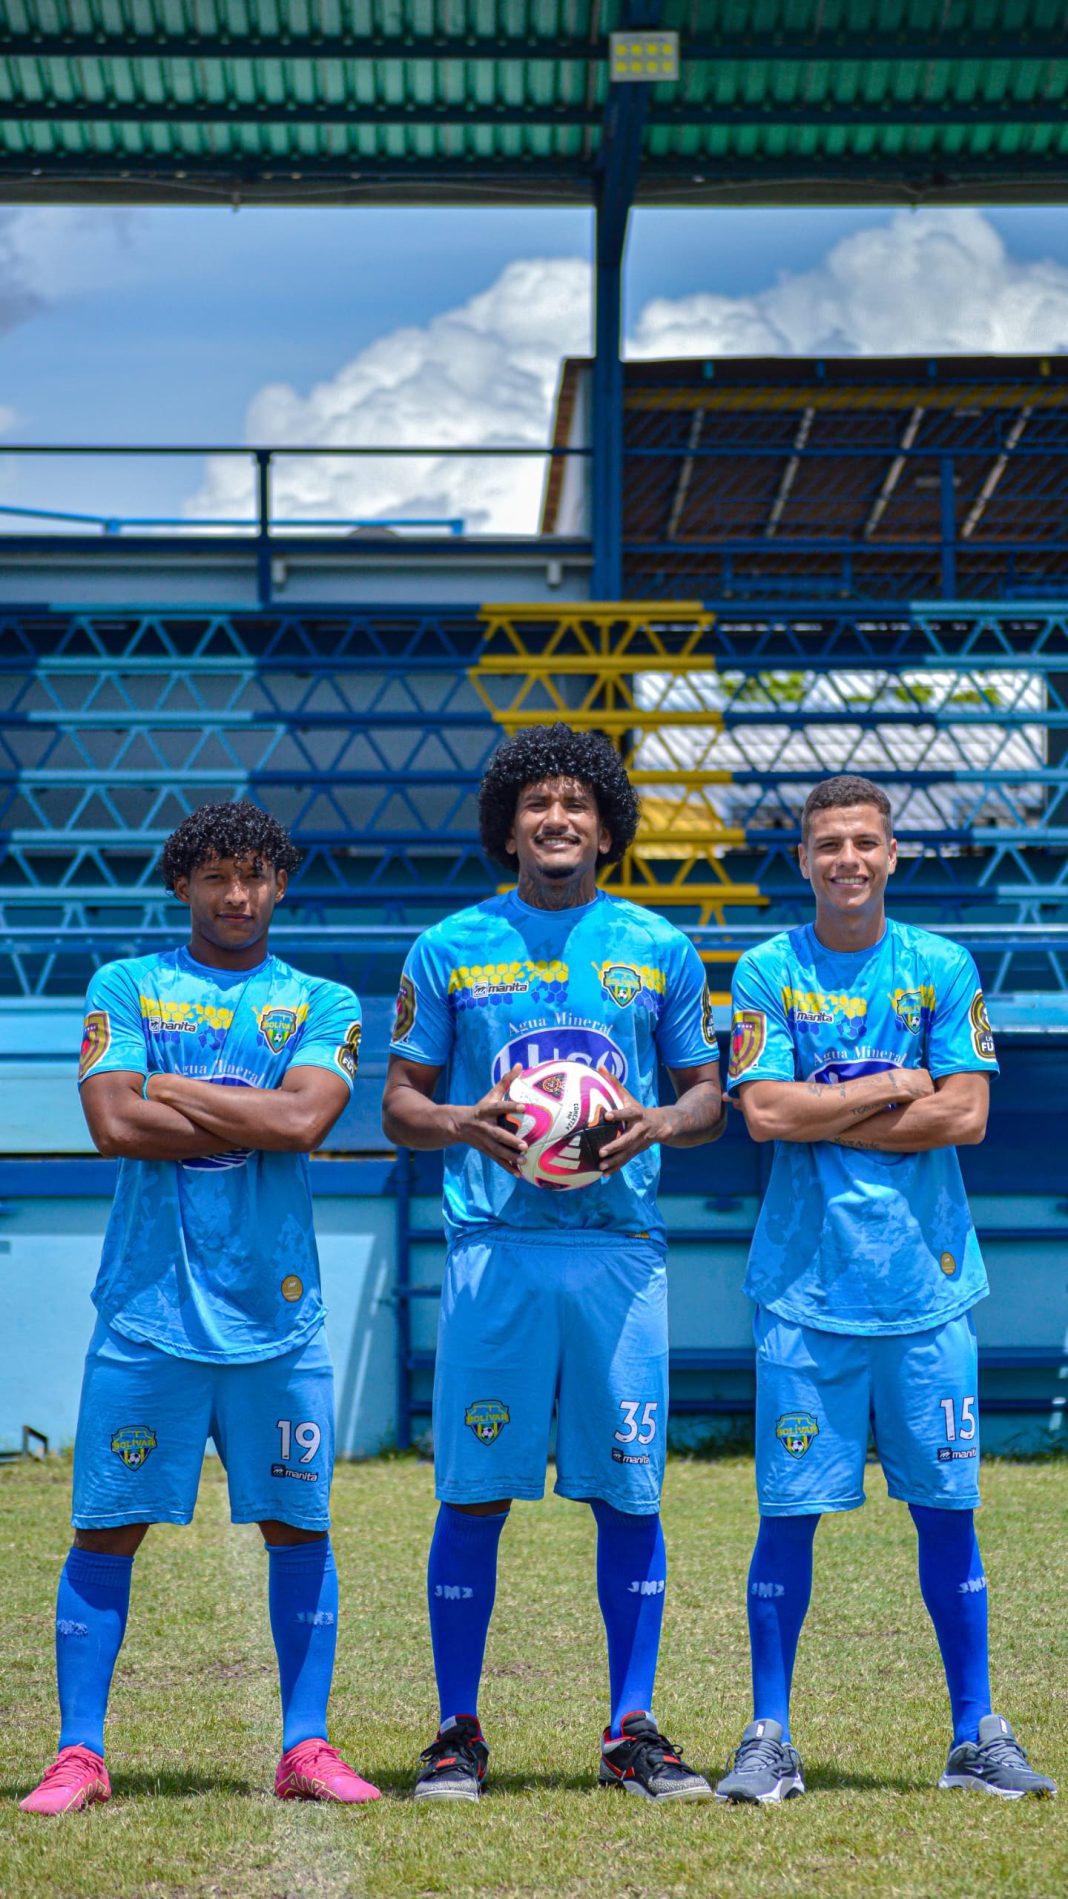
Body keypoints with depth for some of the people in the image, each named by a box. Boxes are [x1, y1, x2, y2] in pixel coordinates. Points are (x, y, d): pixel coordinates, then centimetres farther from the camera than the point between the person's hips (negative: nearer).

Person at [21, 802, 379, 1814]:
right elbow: (113, 1122, -7)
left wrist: (173, 1088, -5)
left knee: (297, 1527, 4)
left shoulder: (323, 1004, 9)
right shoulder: (125, 987, 8)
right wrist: (256, 1117, -7)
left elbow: (305, 1119, -9)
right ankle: (79, 1753, 5)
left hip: (276, 1310, 1)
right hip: (147, 1303, -1)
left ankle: (305, 1748, 11)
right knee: (107, 1529, -1)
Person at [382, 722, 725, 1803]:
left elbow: (708, 1094, 14)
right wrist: (466, 1125, -12)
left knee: (629, 1492, 1)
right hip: (493, 1244, -1)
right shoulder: (451, 949, 8)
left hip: (620, 1245, 1)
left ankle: (632, 1733, 9)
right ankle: (457, 1733, 8)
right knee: (474, 1494, -1)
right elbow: (400, 1105, 10)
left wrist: (656, 1127, -8)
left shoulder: (658, 950, 11)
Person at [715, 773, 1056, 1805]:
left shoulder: (943, 968, 5)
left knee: (947, 1509, 4)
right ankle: (768, 1737, 10)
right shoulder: (766, 972, 4)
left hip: (926, 1282, 1)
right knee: (788, 1513, 0)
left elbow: (965, 1114, -5)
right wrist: (896, 1087, -5)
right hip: (806, 1284, -1)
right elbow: (764, 1111, -7)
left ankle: (977, 1736, 13)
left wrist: (823, 1118, -6)